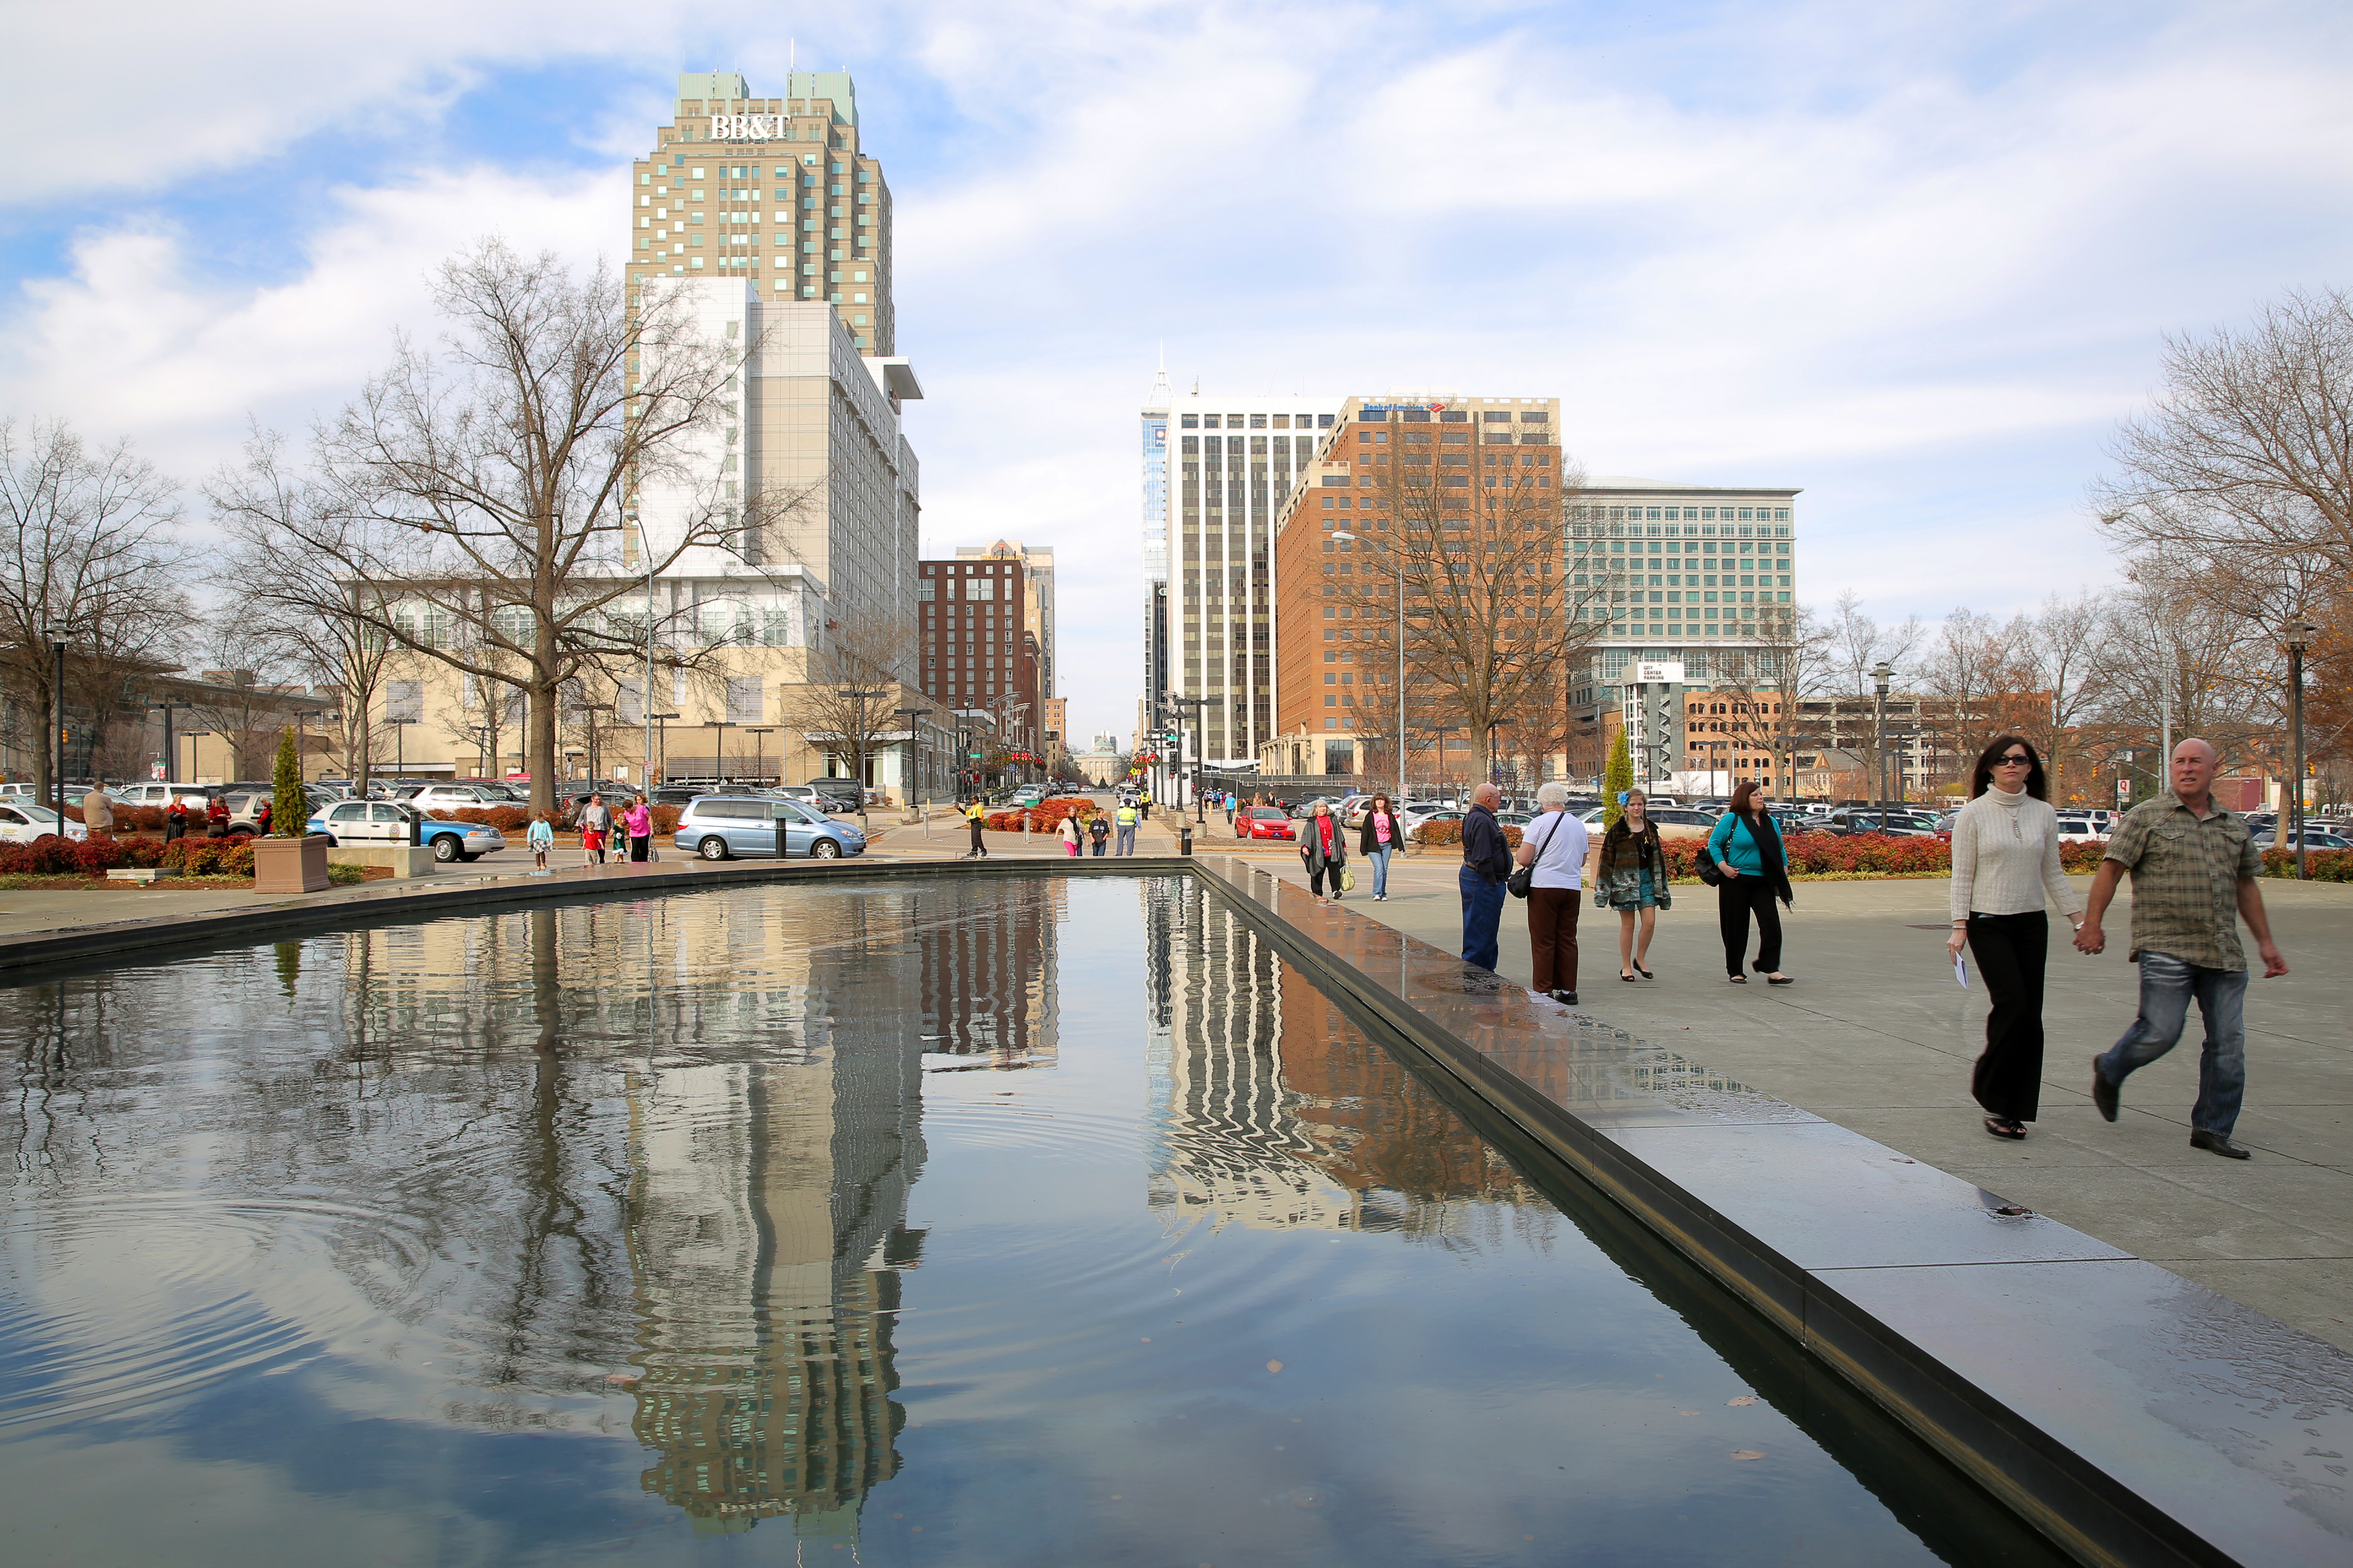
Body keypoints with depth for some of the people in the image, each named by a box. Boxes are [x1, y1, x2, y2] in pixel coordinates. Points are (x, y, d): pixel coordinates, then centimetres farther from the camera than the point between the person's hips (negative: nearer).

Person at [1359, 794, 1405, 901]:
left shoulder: (1390, 816, 8)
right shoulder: (1370, 816, 0)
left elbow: (1396, 830, 11)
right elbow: (1365, 832, 1)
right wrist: (1363, 849, -2)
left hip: (1387, 845, 3)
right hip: (1374, 846, -3)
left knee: (1385, 870, 6)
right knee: (1379, 869, -15)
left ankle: (1383, 895, 12)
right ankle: (1377, 894, -14)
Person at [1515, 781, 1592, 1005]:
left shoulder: (1539, 823, -8)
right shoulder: (1579, 825, 10)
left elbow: (1524, 859, -12)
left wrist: (1523, 843, 8)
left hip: (1544, 887, -5)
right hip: (1572, 887, 5)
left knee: (1543, 942, 1)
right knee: (1567, 940, 11)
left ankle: (1543, 991, 2)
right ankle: (1568, 989, 12)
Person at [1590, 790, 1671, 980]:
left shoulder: (1651, 828, 8)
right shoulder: (1617, 830, -5)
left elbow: (1658, 857, 14)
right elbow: (1606, 859, -5)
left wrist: (1662, 885, 12)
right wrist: (1603, 889, -9)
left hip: (1646, 878, 4)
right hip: (1624, 880, -4)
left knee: (1650, 922, -4)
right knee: (1628, 925, 1)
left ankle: (1640, 959, 15)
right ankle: (1626, 967, 11)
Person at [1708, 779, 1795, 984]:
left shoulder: (1770, 822, 12)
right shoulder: (1731, 820, -4)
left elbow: (1779, 849, 21)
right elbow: (1713, 844, -3)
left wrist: (1784, 867, 9)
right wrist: (1723, 866, -13)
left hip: (1764, 883, 4)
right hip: (1737, 881, -4)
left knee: (1771, 924, -9)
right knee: (1737, 927, 3)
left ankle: (1772, 970, -9)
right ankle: (1735, 972, 16)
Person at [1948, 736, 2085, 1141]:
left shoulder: (2044, 813, 7)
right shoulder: (1974, 813, -2)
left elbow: (2052, 874, 14)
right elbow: (1962, 875, -3)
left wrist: (2081, 919, 9)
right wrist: (1959, 927, -10)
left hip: (2032, 924, 4)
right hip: (1988, 923, -4)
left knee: (2030, 1015, 1)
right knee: (2012, 1005, -15)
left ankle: (2016, 1108, 11)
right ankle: (1994, 1098, 4)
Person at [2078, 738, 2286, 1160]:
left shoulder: (2235, 826, 16)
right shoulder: (2147, 817, 1)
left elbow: (2246, 887, 23)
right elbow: (2110, 870, -3)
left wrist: (2265, 942, 21)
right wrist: (2092, 924, -10)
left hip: (2224, 953, 5)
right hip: (2166, 948, -5)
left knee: (2228, 1043, 3)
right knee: (2160, 1032, -9)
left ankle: (2212, 1129, 12)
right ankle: (2110, 1071, 20)